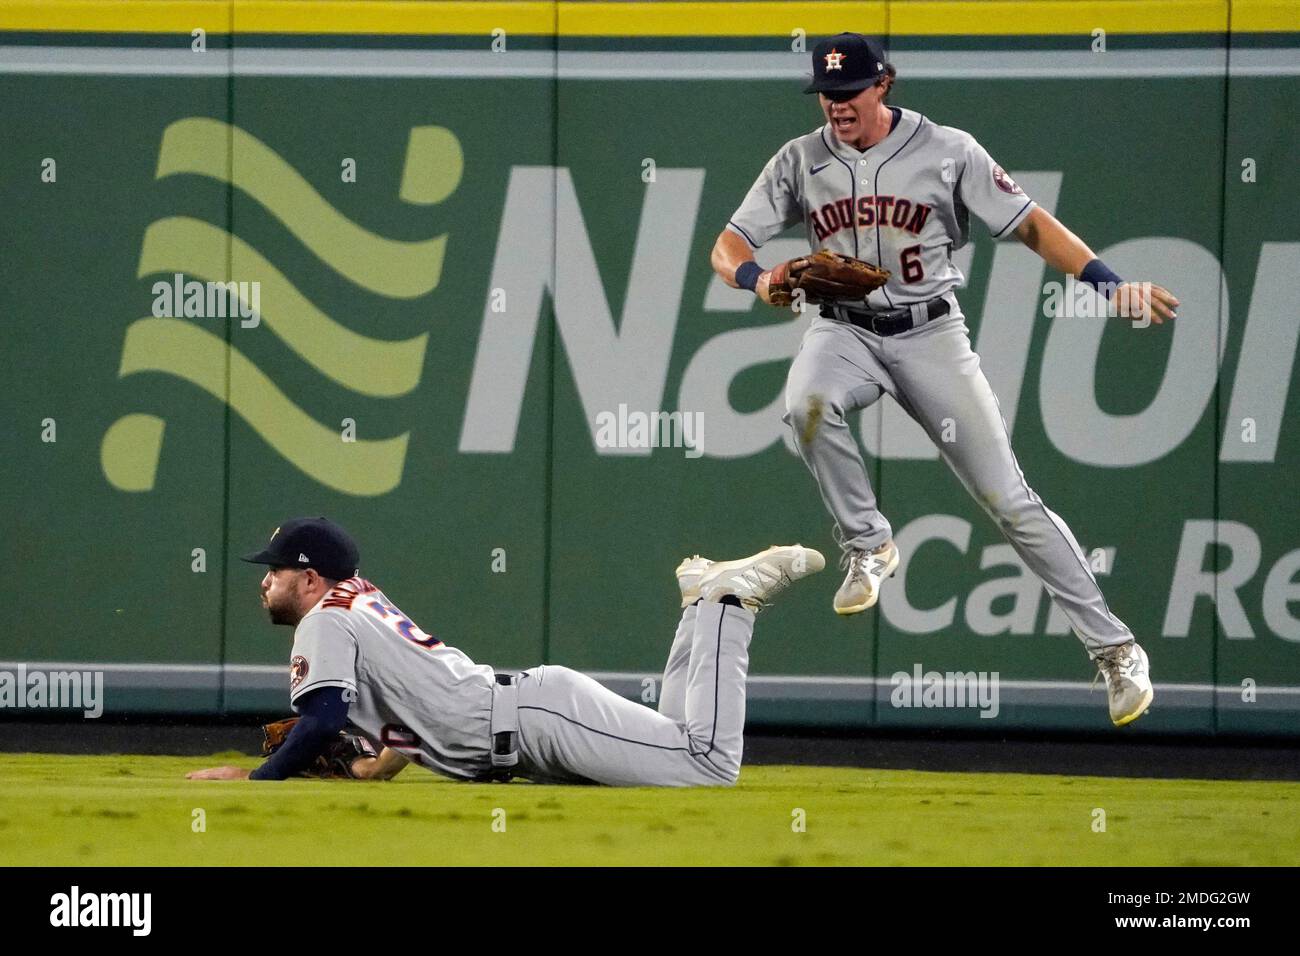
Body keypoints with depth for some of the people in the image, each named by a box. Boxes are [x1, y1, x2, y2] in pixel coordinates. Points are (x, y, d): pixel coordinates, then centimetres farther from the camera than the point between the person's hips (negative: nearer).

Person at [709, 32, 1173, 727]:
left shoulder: (946, 150, -5)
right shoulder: (800, 161, 1)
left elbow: (1029, 224, -5)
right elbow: (728, 247, 1)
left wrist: (1106, 282, -20)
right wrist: (757, 278, -24)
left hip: (931, 335, -2)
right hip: (845, 331, 2)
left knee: (1005, 495, -6)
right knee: (807, 404, -35)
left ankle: (1112, 648, 1)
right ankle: (867, 546, -12)